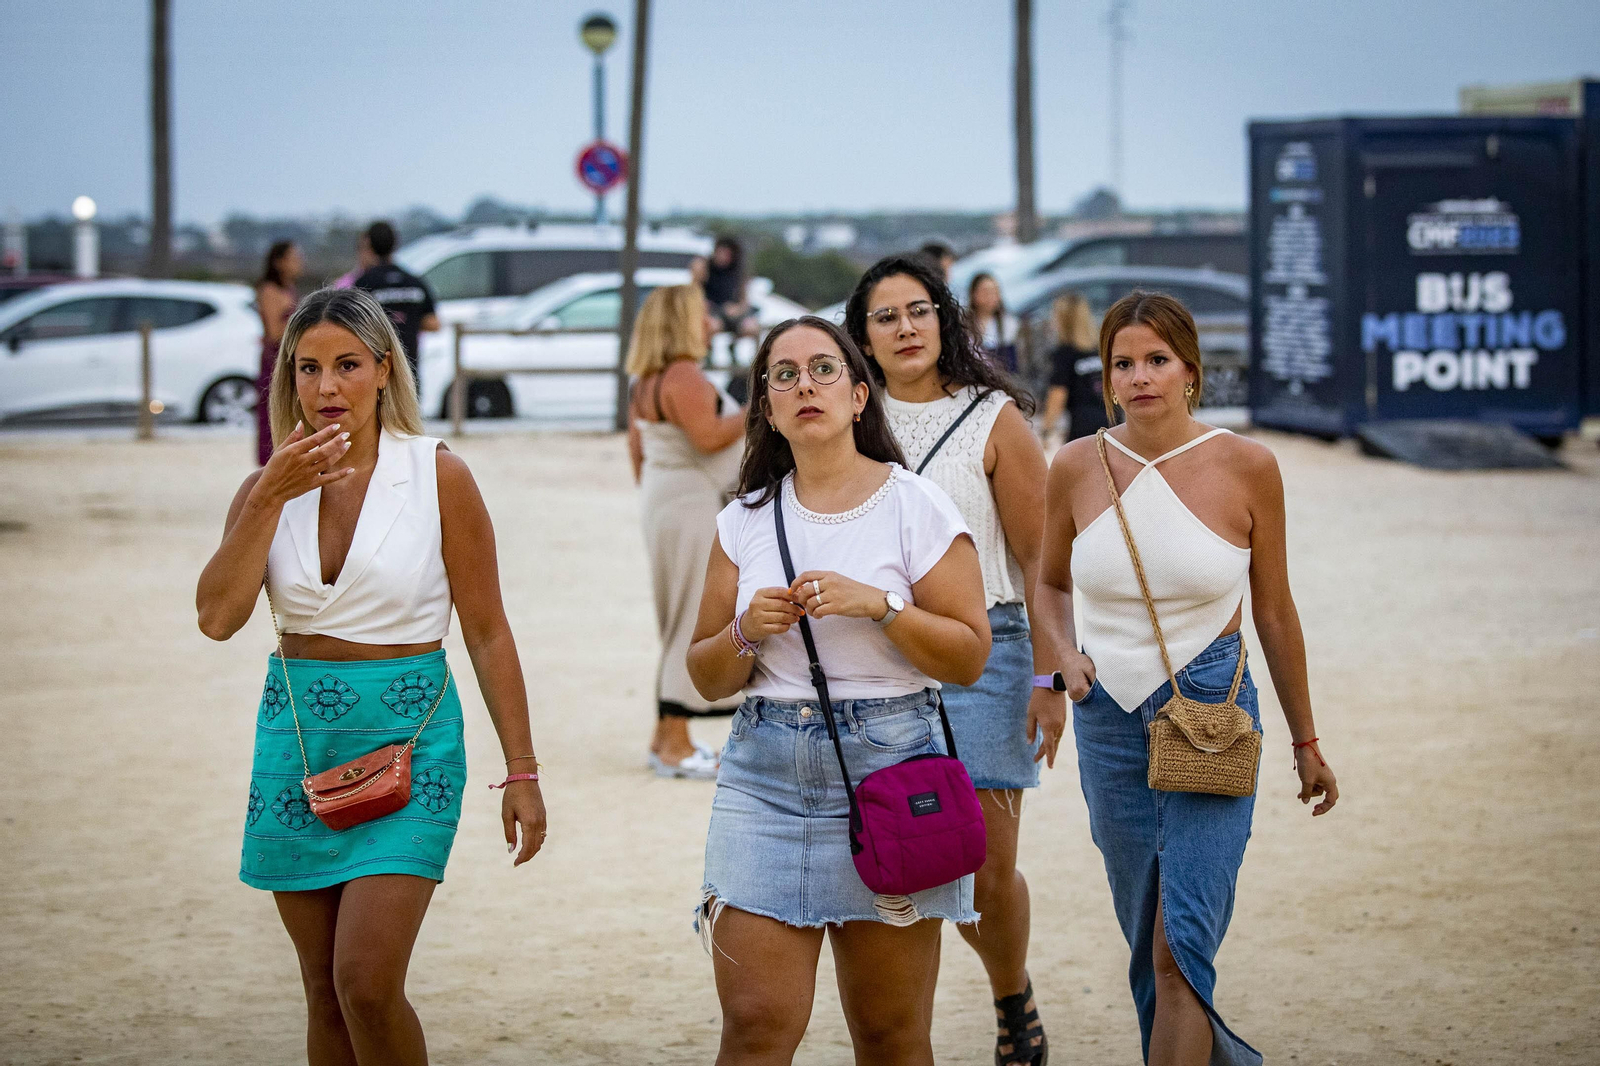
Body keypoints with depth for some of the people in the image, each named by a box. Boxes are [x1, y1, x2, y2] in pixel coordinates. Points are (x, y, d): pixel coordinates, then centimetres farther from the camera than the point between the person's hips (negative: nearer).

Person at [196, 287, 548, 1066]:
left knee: (367, 981, -15)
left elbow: (487, 634, -3)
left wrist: (520, 771, -4)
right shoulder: (270, 487, 4)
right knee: (324, 993, 9)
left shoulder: (437, 476, -5)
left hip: (406, 737, -4)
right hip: (297, 738, 4)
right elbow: (218, 617, -11)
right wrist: (272, 497, -16)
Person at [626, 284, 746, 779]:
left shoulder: (647, 382, 14)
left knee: (684, 626, 15)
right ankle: (674, 745, -7)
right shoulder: (683, 376, -16)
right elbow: (709, 436, -25)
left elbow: (637, 447, 19)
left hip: (663, 503, 11)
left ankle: (667, 738, 19)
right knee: (698, 623, -7)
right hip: (693, 508, -11)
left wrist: (651, 494, 26)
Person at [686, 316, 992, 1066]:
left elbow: (969, 657, -2)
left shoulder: (917, 508, 1)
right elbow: (707, 679, 13)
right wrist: (747, 633, -7)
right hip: (765, 775, 2)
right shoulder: (745, 521, 10)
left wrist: (878, 605, -14)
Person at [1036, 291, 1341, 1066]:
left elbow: (1273, 610, 5)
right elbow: (1049, 584, 18)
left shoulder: (1245, 466, -6)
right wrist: (1066, 656, -3)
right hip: (1110, 716, 3)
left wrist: (1305, 741, 12)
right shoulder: (1078, 467, 0)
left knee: (1180, 946, -13)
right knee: (1146, 939, 15)